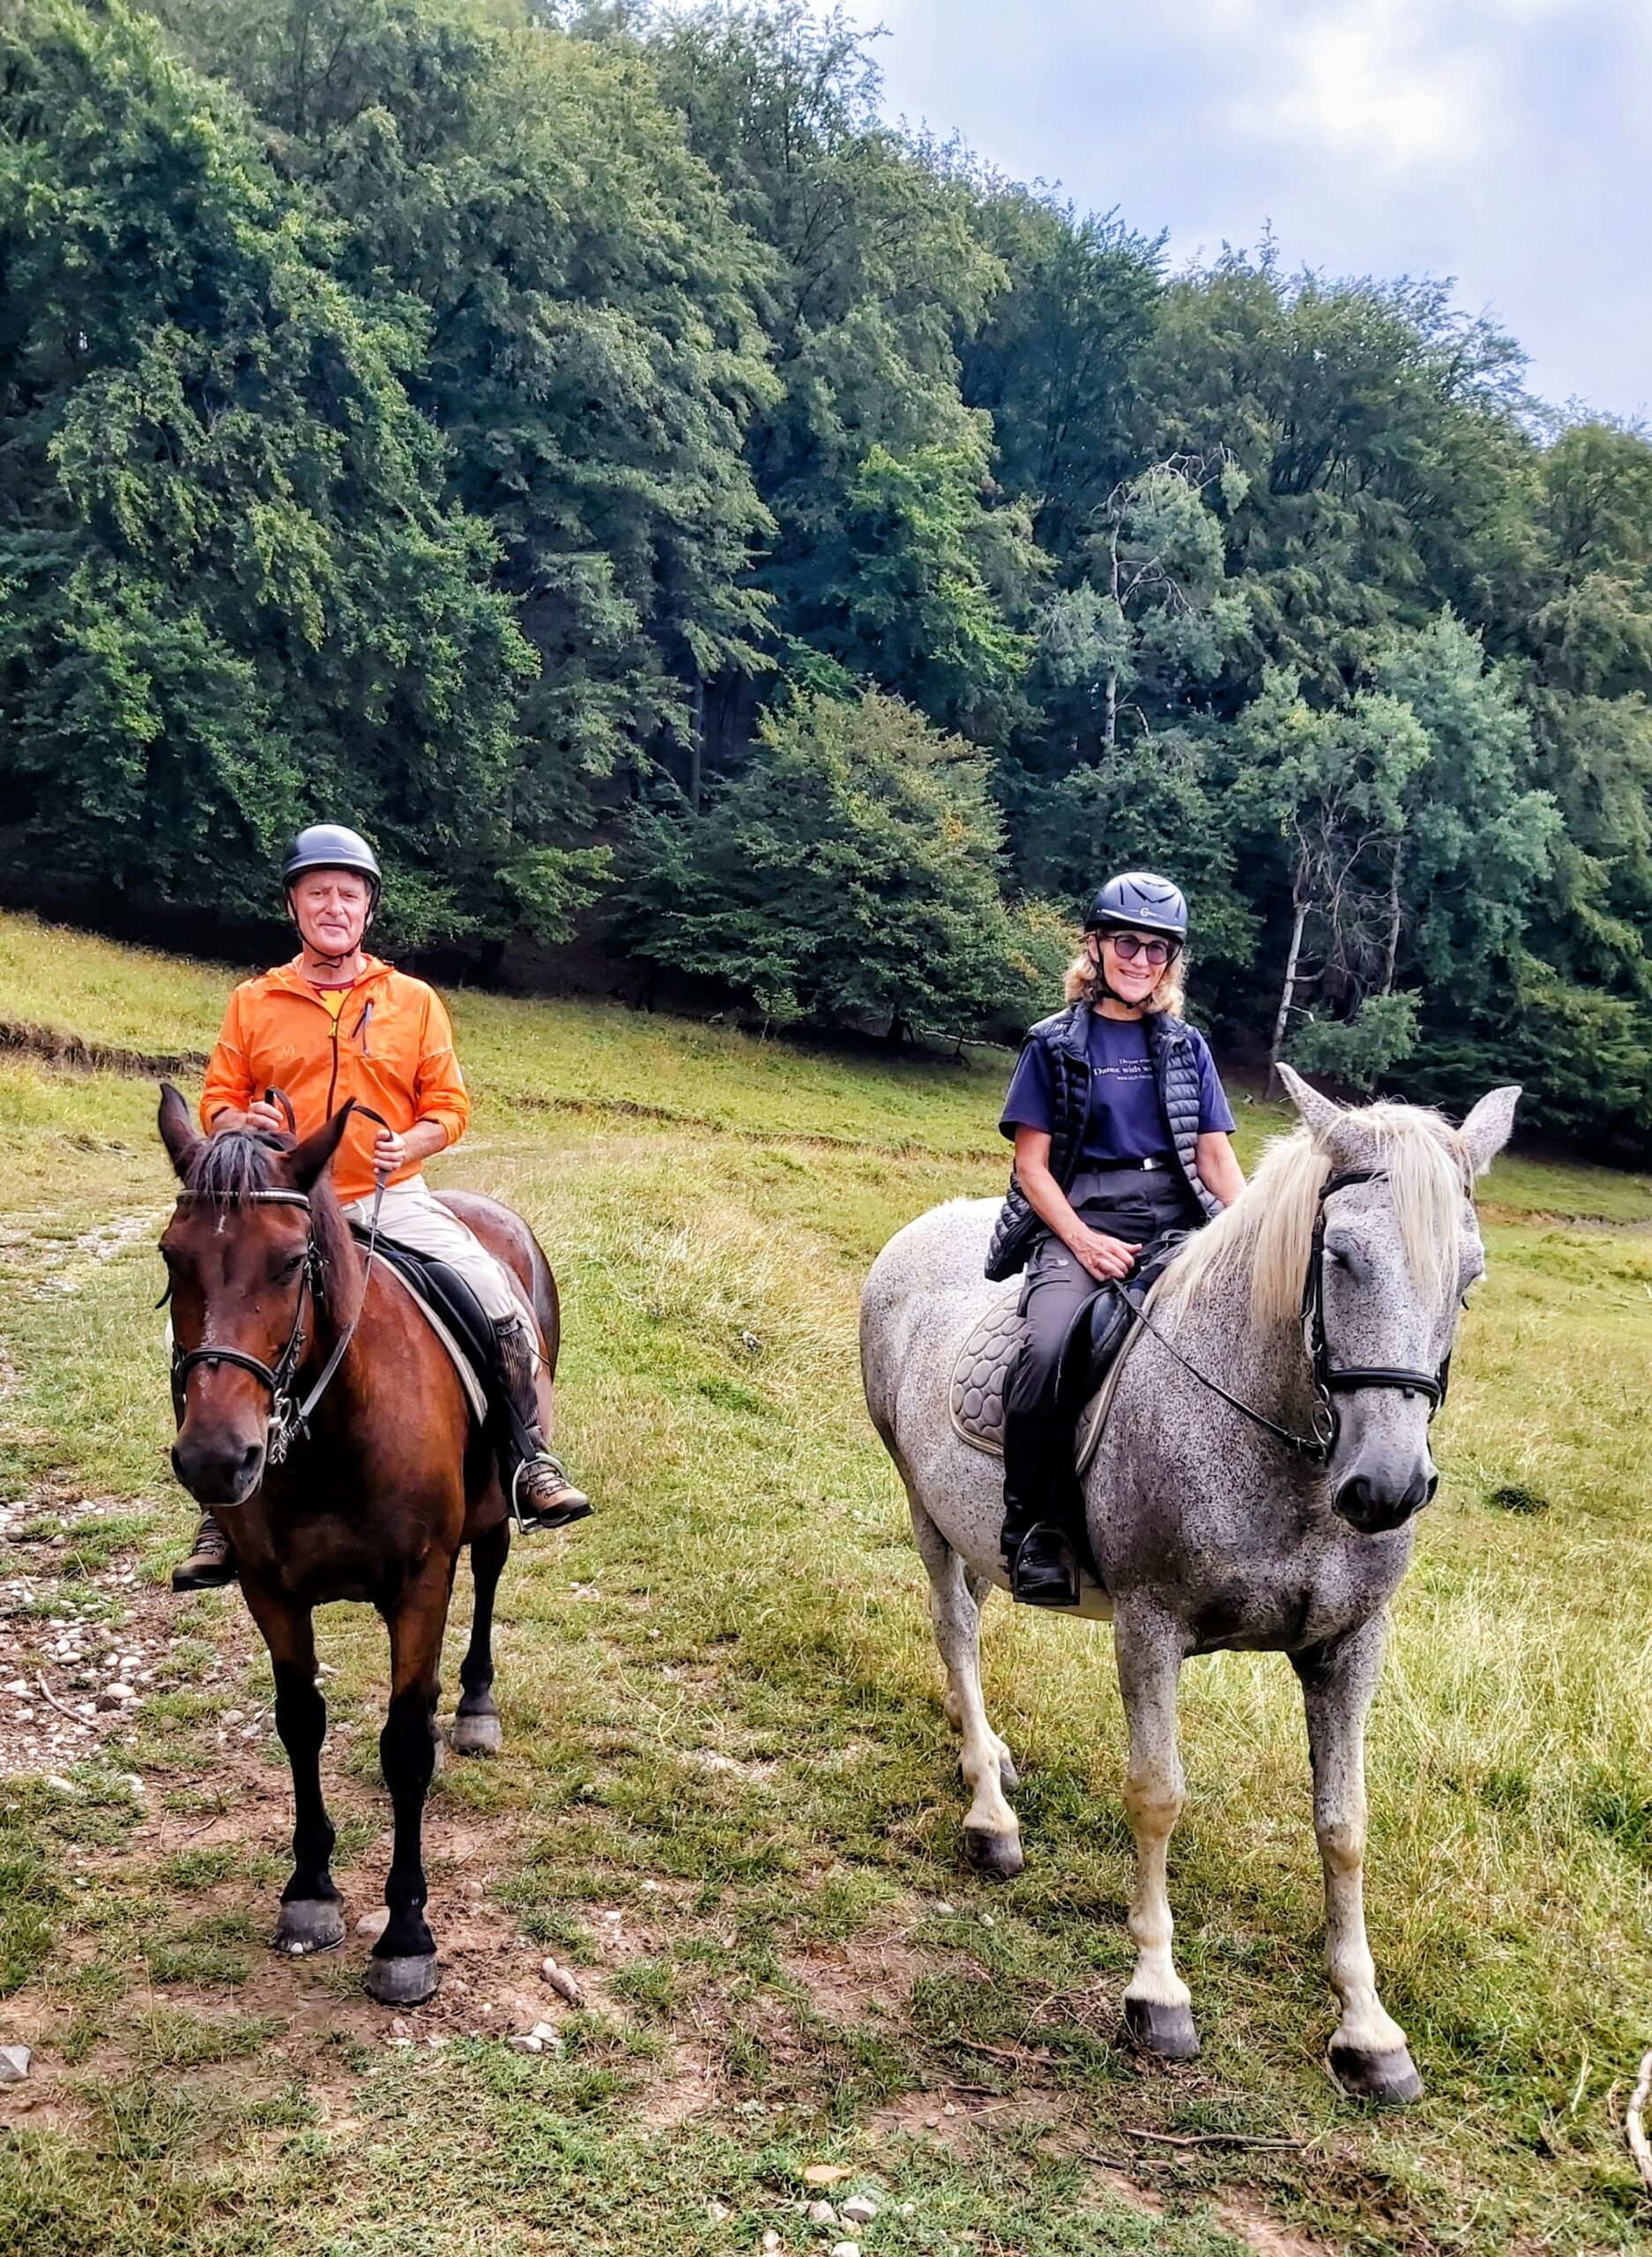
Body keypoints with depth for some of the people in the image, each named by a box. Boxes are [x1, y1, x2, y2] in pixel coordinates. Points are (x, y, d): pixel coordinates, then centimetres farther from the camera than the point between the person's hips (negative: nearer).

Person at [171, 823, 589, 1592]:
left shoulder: (413, 1001, 6)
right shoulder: (253, 1003, 7)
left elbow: (448, 1106, 6)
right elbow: (217, 1100, 8)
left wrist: (409, 1146, -14)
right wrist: (239, 1124, -15)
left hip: (391, 1199, 0)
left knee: (500, 1299, -19)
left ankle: (531, 1458, -3)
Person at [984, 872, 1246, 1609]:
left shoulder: (1186, 1047, 17)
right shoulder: (1055, 1044, 8)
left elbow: (1216, 1157, 14)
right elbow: (1032, 1163, 3)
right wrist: (1084, 1240, -13)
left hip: (1174, 1226, 3)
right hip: (1077, 1223, -2)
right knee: (1049, 1347, -34)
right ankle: (1035, 1525, -18)